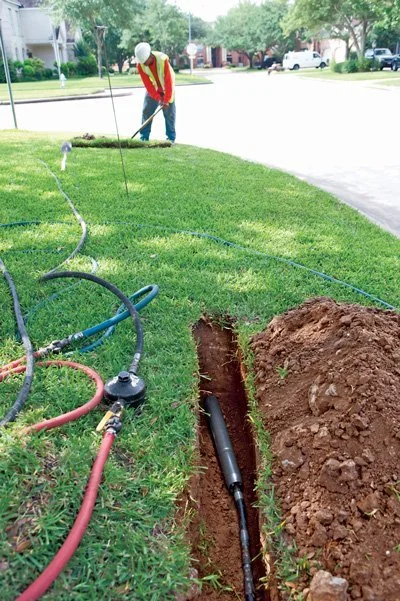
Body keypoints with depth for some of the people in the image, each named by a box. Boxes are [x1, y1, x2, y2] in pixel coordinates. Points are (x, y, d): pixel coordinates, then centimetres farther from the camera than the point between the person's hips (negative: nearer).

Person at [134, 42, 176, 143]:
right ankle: (144, 137, 2)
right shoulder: (140, 64, -21)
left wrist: (166, 99, -27)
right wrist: (158, 98, -24)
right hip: (152, 90, 3)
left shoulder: (163, 60, -30)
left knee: (169, 113, -4)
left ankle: (171, 138, 2)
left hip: (167, 89, -3)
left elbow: (169, 81, -27)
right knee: (146, 111, -4)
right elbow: (147, 84, -17)